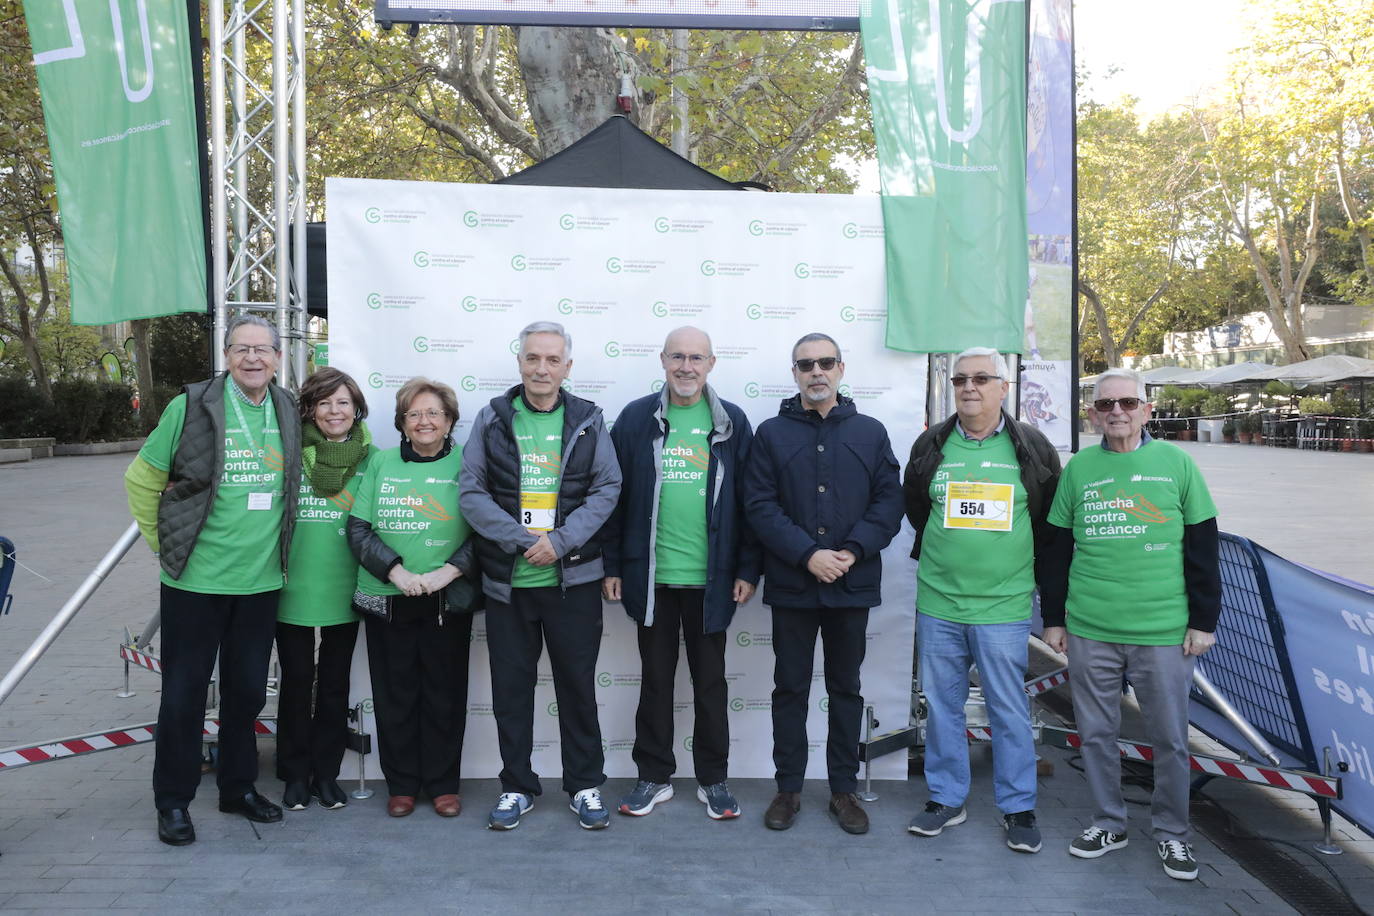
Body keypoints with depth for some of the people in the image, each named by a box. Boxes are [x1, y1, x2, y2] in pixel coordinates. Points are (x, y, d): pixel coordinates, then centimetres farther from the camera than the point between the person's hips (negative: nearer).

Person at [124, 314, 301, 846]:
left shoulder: (290, 412, 4)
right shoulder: (191, 407, -7)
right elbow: (141, 479, 0)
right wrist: (163, 542, 0)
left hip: (261, 581, 4)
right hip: (196, 579, -3)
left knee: (247, 689, 14)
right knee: (184, 691, 7)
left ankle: (239, 788, 31)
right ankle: (173, 802, 22)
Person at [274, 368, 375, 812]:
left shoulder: (369, 459, 1)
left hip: (345, 588, 1)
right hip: (294, 587, -1)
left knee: (335, 683, 11)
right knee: (296, 680, 8)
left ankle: (326, 772, 25)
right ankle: (296, 774, 23)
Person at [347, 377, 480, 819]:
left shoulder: (466, 465, 1)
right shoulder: (381, 463, 7)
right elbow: (358, 527, 2)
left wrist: (449, 570, -15)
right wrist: (395, 570, -11)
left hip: (448, 601, -1)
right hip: (386, 600, 2)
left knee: (445, 694, 6)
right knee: (394, 694, 8)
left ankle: (443, 783, 22)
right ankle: (401, 784, 24)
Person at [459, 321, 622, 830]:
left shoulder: (588, 421, 3)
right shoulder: (492, 419, 3)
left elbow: (607, 488, -1)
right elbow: (472, 492, -1)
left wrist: (561, 540, -14)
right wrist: (522, 540, -13)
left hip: (573, 579, 0)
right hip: (506, 580, 1)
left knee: (578, 684, 8)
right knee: (510, 688, 10)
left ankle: (585, 786, 24)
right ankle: (517, 787, 26)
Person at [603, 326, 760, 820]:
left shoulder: (732, 423, 2)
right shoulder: (636, 419, 1)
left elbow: (748, 501, 3)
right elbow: (615, 496, 2)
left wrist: (748, 569, -2)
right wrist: (611, 566, -1)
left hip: (711, 577, 0)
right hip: (651, 575, 0)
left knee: (710, 679, 11)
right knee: (655, 677, 12)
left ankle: (713, 779, 25)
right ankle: (654, 776, 26)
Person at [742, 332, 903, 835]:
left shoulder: (870, 432, 6)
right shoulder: (771, 433, 2)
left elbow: (889, 501, 1)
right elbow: (760, 505, -6)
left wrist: (853, 551, -13)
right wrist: (807, 554, -16)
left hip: (853, 585, 1)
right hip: (791, 585, -1)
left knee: (846, 688, 12)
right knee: (790, 688, 9)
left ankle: (844, 789, 25)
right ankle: (788, 788, 23)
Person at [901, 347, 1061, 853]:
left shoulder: (1032, 447, 1)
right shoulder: (931, 445, 5)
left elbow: (1052, 518, 11)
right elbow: (914, 506, 19)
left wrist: (1025, 561, 9)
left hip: (1004, 605, -2)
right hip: (938, 602, 2)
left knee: (1010, 710, 5)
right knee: (942, 704, 10)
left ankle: (1018, 808, 20)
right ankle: (945, 798, 24)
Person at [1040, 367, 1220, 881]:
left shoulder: (1175, 463, 0)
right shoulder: (1078, 469, 5)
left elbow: (1202, 548, 2)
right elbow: (1058, 550, 9)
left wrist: (1203, 621, -1)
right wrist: (1053, 617, 8)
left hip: (1164, 633, -2)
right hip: (1089, 631, 2)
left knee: (1170, 739, 8)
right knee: (1096, 733, 12)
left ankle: (1171, 833, 27)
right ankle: (1108, 823, 29)